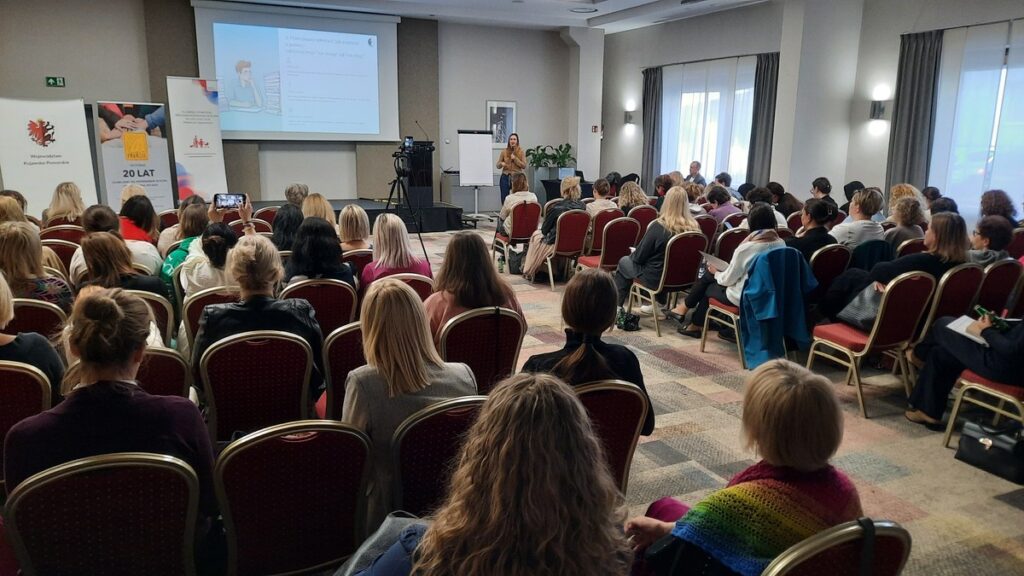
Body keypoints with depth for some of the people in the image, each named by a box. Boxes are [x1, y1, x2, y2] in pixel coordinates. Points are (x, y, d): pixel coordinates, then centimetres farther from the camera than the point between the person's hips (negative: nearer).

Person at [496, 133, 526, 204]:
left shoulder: (521, 152, 2)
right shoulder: (504, 151, 5)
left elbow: (524, 166, -3)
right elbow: (498, 165, 9)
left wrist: (515, 159, -13)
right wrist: (501, 164, -13)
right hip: (505, 177, 2)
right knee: (504, 200, 1)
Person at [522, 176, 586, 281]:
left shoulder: (556, 208, -21)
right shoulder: (582, 207, -7)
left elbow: (544, 230, -8)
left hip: (556, 245, -5)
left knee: (536, 235, 25)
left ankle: (529, 272, 37)